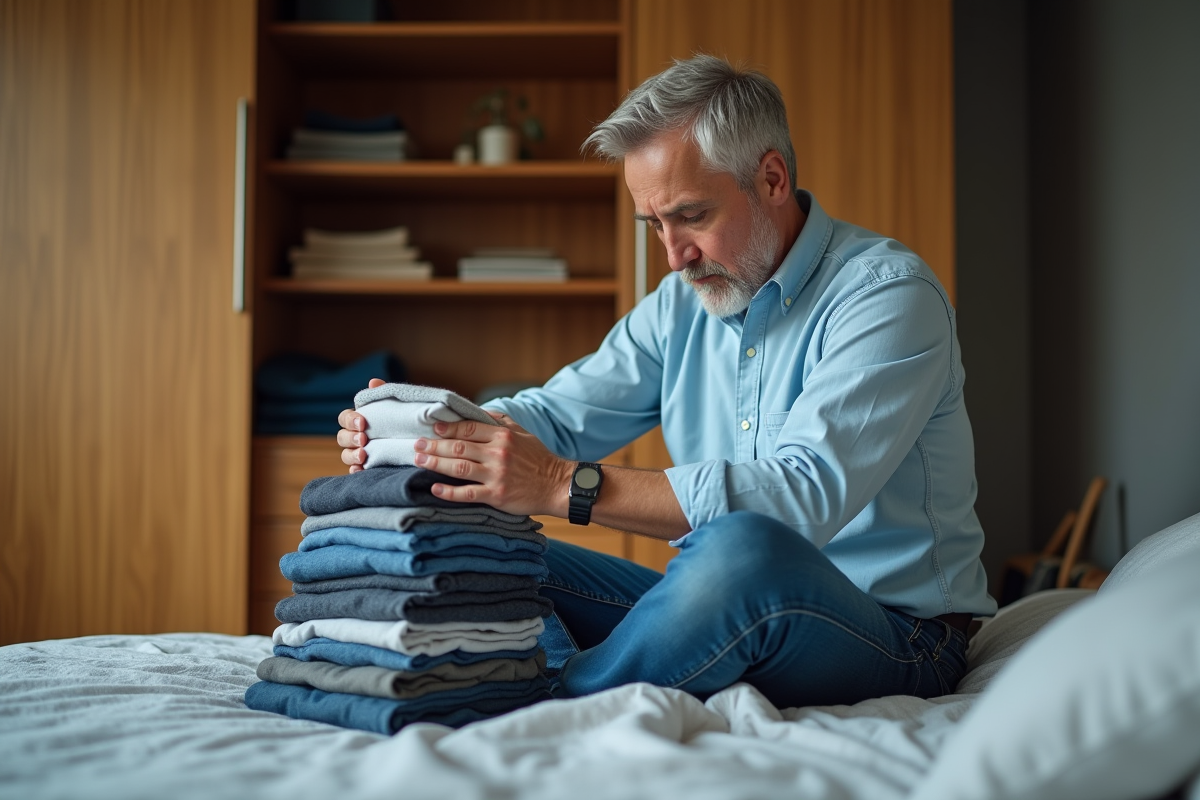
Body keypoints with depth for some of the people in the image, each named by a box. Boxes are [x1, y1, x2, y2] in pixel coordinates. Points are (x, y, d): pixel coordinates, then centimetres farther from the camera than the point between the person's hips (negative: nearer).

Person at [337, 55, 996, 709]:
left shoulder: (889, 293, -15)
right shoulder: (684, 302, 10)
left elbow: (805, 494, -29)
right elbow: (560, 415, 6)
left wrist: (567, 486, -35)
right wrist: (426, 428, -15)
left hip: (890, 634, -6)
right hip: (727, 615, 7)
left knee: (745, 549, -40)